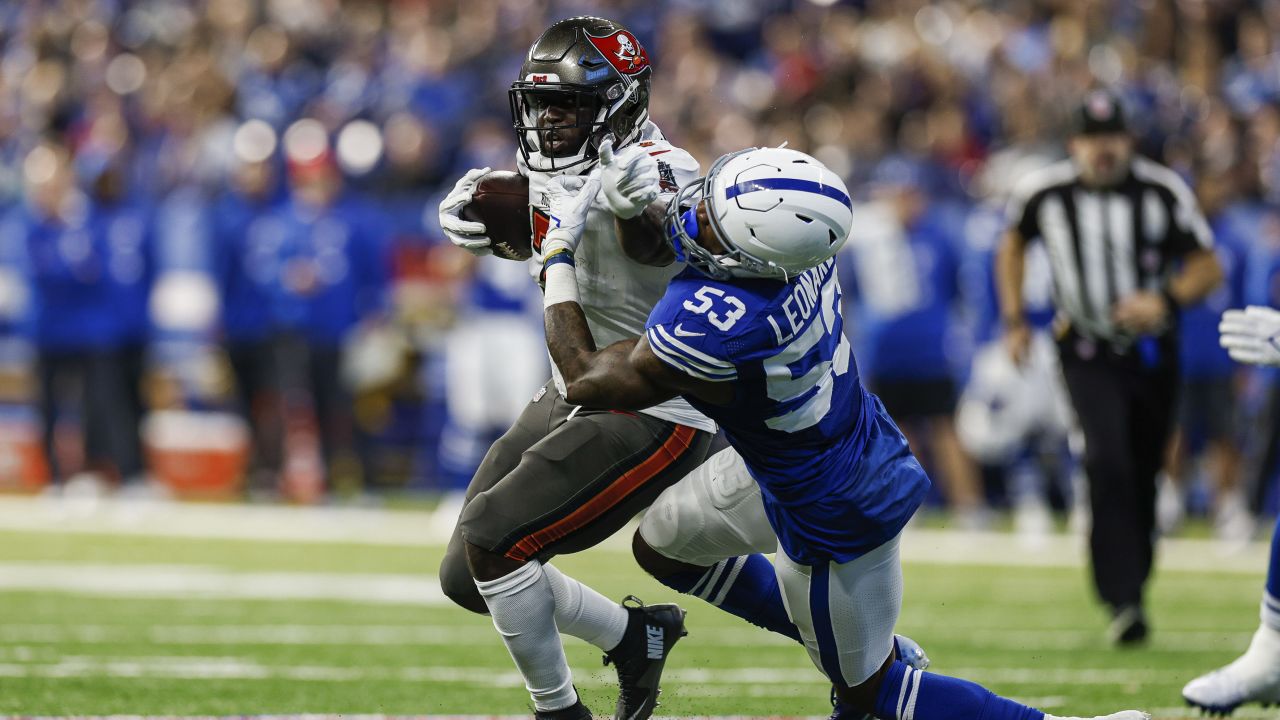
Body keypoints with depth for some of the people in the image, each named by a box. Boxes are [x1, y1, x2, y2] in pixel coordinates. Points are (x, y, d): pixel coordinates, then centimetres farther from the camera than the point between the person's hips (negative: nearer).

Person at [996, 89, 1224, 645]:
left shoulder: (1163, 192, -9)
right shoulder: (1045, 193, -6)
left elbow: (1208, 267, -4)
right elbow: (1013, 247, 15)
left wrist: (1166, 300, -23)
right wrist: (1014, 321, 9)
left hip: (1152, 353, 2)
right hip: (1087, 354, -2)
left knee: (1143, 477, 9)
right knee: (1107, 463, -21)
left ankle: (1132, 586, 30)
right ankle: (1124, 601, -24)